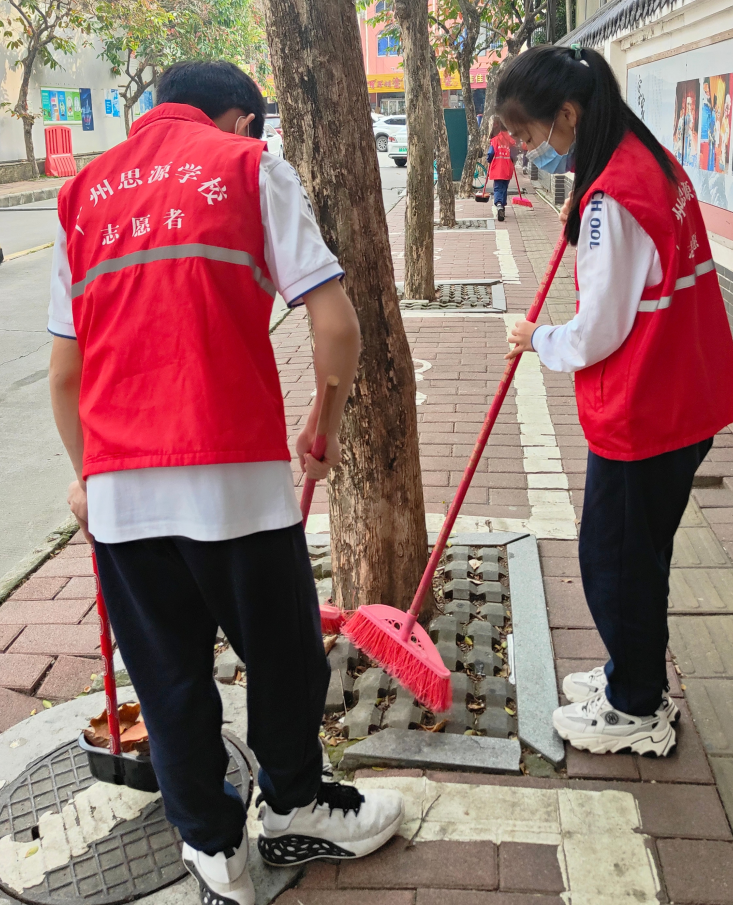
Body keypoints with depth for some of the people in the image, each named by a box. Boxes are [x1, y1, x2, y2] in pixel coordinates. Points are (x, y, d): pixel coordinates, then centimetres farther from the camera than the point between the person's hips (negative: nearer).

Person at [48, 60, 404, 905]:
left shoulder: (83, 191, 15)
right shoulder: (252, 167, 4)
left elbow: (64, 368, 14)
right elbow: (336, 325, -6)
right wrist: (323, 424, 10)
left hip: (118, 486, 4)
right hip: (236, 472, -3)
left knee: (167, 675, 17)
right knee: (281, 651, 18)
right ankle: (296, 808, 39)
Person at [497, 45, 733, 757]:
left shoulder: (611, 199, -24)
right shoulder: (653, 163, 7)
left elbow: (598, 335, -20)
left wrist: (537, 341, -2)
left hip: (640, 417, -10)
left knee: (615, 559, 7)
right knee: (639, 551, 23)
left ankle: (636, 713, 25)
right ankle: (635, 676, 41)